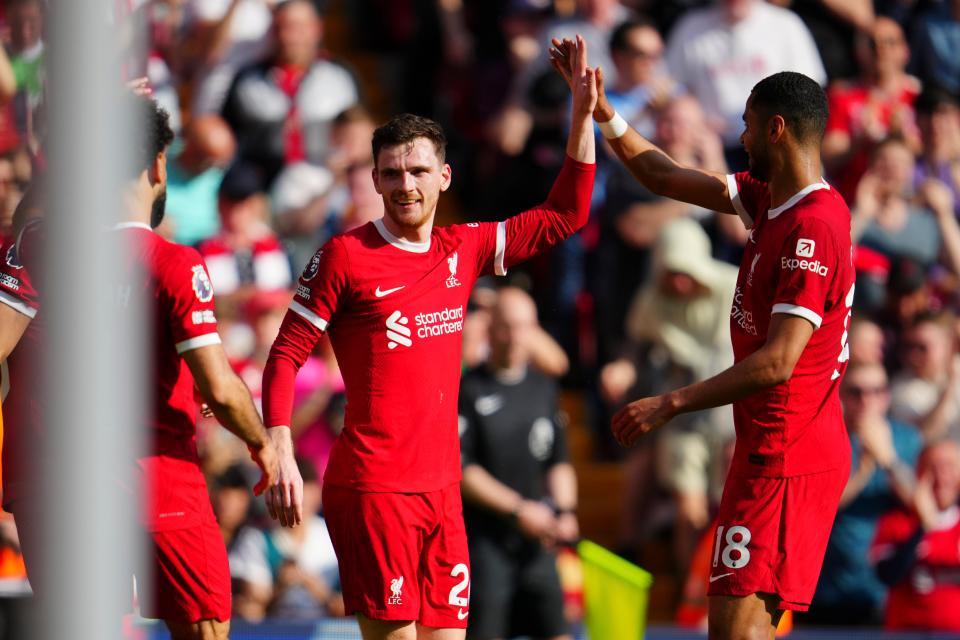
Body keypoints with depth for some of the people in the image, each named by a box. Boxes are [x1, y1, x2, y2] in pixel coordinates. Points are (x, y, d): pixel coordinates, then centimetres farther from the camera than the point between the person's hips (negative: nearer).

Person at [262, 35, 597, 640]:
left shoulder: (464, 249, 12)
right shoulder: (346, 255, -3)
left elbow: (564, 215, 21)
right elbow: (286, 355, -2)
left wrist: (583, 115, 15)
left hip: (442, 487, 6)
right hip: (371, 487, -6)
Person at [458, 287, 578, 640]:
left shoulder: (543, 389, 12)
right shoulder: (469, 391, -7)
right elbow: (459, 470, -12)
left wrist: (565, 512, 1)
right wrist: (518, 510, -15)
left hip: (536, 540, 6)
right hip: (483, 537, -6)